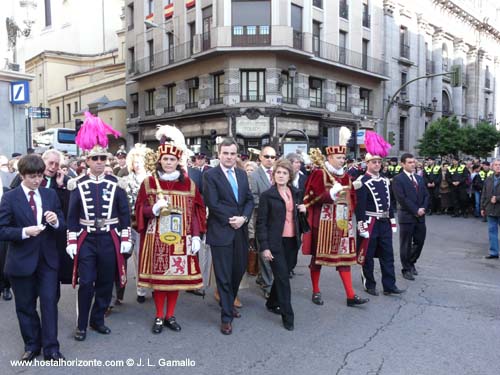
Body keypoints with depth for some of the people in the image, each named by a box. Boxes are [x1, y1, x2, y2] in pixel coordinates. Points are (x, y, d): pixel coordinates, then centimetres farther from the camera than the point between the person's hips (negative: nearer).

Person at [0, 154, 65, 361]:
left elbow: (62, 224, 5)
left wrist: (55, 221, -17)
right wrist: (24, 232, -24)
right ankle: (32, 345, 30)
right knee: (25, 305, 12)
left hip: (47, 258, 2)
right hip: (22, 260, -1)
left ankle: (51, 348, 13)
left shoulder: (50, 194, 3)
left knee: (49, 302, 1)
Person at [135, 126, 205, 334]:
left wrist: (196, 235, -3)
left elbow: (196, 211, 4)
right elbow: (140, 208, 4)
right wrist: (154, 210, -17)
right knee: (158, 275, 4)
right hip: (157, 238, -1)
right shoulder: (149, 182, 1)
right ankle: (159, 317, 20)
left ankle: (170, 316, 23)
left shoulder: (188, 183, 4)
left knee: (177, 275, 7)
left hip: (180, 238, 1)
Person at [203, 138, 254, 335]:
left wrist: (243, 218, -8)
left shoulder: (242, 174, 12)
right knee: (224, 276, 1)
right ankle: (226, 317, 13)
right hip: (221, 232, -5)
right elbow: (213, 203, -13)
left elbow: (249, 200, 9)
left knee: (238, 271, 14)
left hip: (240, 231, 6)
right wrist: (230, 220, -12)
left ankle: (230, 304, 37)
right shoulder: (210, 175, -6)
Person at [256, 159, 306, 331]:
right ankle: (287, 315, 7)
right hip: (276, 242, -5)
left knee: (282, 275, 13)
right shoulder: (267, 195, -6)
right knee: (283, 277, -4)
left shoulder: (295, 193, 10)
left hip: (292, 241, 5)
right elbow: (261, 222, -8)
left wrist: (303, 210, -1)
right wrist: (264, 246, -13)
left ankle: (272, 303, 34)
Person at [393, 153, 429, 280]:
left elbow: (426, 195, 11)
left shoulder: (419, 178, 14)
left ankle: (411, 262, 33)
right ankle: (406, 269, 17)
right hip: (406, 217, -6)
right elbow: (402, 199, -15)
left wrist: (423, 209, -5)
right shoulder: (398, 179, -9)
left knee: (419, 242, 11)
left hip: (420, 216, 6)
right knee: (406, 245, 4)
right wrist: (416, 210, -14)